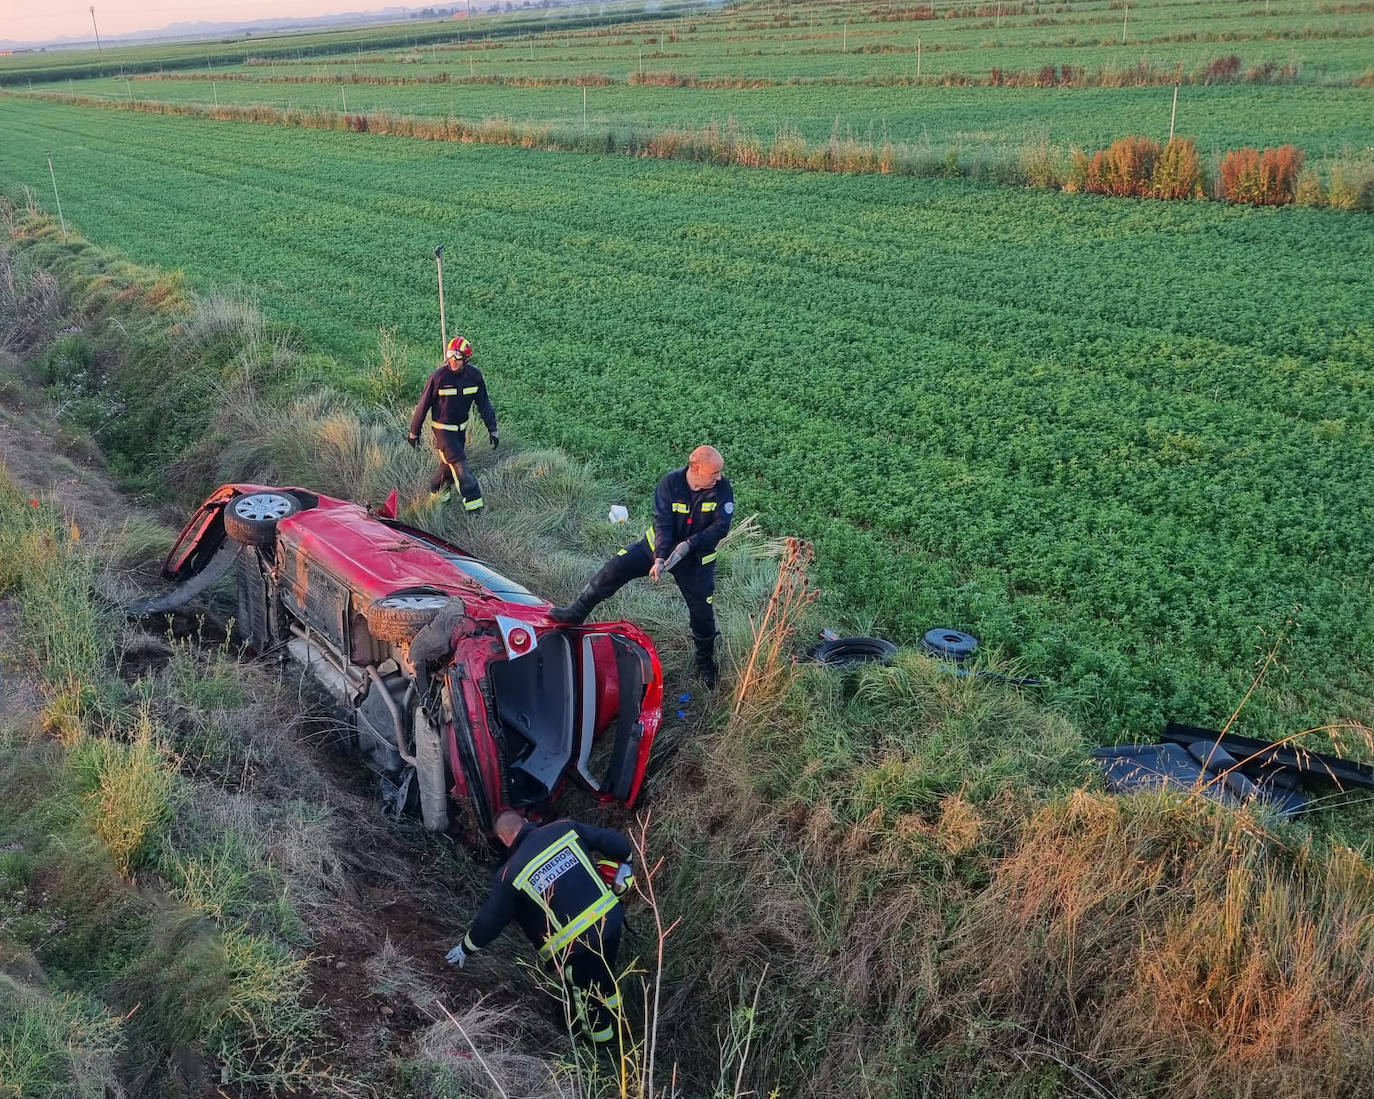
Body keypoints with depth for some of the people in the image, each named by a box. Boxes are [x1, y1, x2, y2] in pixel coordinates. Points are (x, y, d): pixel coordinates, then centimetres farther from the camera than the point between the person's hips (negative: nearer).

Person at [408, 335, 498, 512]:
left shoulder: (474, 376, -8)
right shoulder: (438, 377, -20)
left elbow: (484, 404, 2)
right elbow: (423, 405, -10)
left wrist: (492, 430, 1)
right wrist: (414, 431, -4)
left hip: (461, 428, 5)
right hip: (443, 429, -5)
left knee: (449, 463, 15)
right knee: (459, 464, -10)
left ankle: (437, 489, 40)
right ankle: (472, 502, -6)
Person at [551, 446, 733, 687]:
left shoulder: (722, 488, -19)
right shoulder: (670, 484, -20)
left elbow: (721, 526, -22)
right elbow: (662, 523, -23)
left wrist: (689, 544, -33)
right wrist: (659, 558, -36)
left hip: (697, 556, 0)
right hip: (660, 546, 0)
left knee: (702, 612, 2)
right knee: (614, 568, -15)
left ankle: (706, 664, 26)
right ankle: (576, 613, 0)